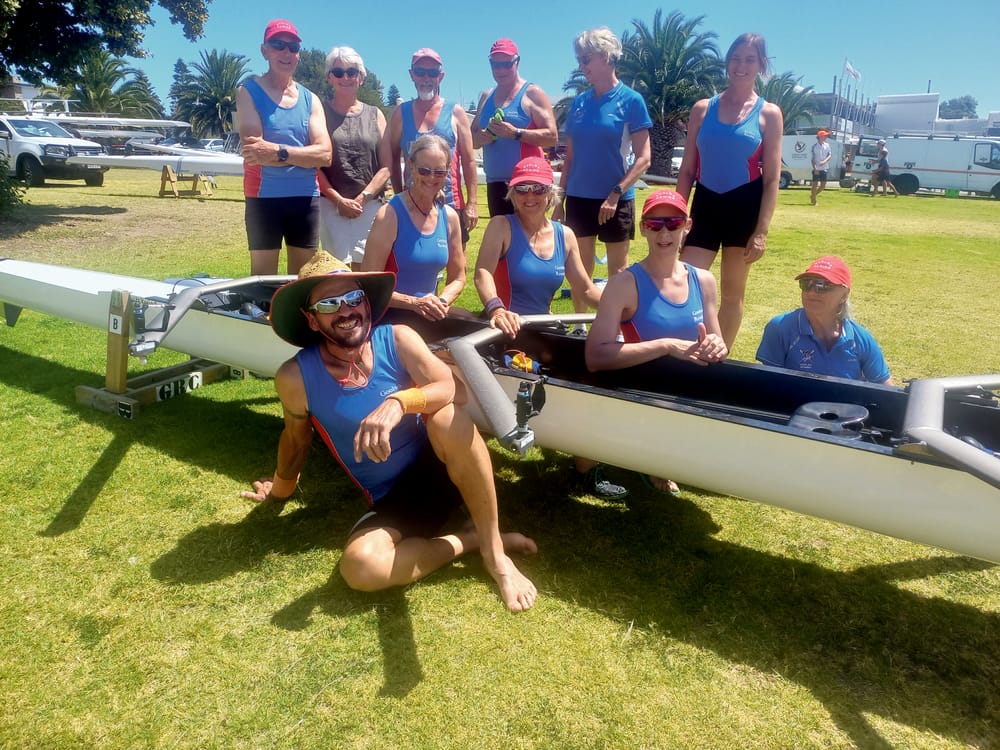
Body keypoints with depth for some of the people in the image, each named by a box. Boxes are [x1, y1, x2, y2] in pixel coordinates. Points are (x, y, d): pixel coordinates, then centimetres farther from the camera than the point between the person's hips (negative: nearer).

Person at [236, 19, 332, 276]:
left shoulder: (310, 99, 10)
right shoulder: (249, 92, 0)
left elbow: (324, 154, -6)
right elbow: (255, 152, -14)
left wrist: (279, 151, -18)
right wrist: (301, 153, -11)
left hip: (306, 197, 4)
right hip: (264, 197, -4)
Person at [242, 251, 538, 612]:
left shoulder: (398, 339, -8)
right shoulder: (296, 378, -8)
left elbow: (448, 387, -23)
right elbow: (296, 437, 11)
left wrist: (398, 402, -42)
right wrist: (281, 490, 27)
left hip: (440, 471, 0)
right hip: (392, 501, 1)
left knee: (448, 418, -35)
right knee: (360, 567, -32)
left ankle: (494, 550, -20)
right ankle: (469, 540, -9)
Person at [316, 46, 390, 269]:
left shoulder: (375, 115, 13)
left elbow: (386, 165, 6)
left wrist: (362, 198, -5)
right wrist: (339, 200, -9)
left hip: (370, 205, 2)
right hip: (332, 205, -2)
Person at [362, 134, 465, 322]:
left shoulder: (450, 216, 5)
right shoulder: (390, 215, -11)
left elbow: (457, 278, 13)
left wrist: (442, 302, -6)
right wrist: (414, 303, -21)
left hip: (430, 315, 5)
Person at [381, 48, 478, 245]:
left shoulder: (455, 112, 3)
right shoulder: (401, 113, 7)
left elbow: (469, 161, 2)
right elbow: (391, 158, 12)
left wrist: (472, 203, -4)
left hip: (450, 205, -1)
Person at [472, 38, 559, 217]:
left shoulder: (532, 94, -1)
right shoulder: (486, 97, 17)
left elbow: (552, 136, -9)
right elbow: (472, 139, 21)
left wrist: (515, 133, -20)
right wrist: (481, 138, -3)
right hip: (495, 184, 6)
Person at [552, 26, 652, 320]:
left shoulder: (630, 100, -5)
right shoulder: (578, 103, 8)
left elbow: (643, 158, -8)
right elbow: (570, 157, 13)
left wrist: (615, 194, -17)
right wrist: (559, 199, 9)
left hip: (616, 200, -4)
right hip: (579, 198, 4)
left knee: (617, 272, 6)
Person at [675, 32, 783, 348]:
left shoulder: (768, 114, 1)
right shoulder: (703, 108, 5)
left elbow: (772, 178, -2)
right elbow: (687, 170, 7)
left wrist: (762, 231, -10)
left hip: (744, 206, -1)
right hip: (705, 205, 1)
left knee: (732, 295, 9)